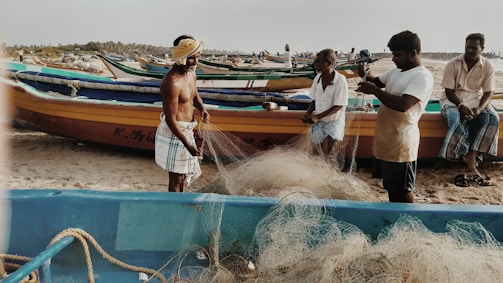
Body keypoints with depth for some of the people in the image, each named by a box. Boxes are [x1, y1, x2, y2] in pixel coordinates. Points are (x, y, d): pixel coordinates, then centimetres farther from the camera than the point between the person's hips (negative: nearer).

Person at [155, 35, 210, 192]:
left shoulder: (191, 73, 2)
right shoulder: (172, 82, -26)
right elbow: (170, 119, -24)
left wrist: (202, 109, -1)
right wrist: (188, 145, -27)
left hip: (186, 130, 10)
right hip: (173, 133, -10)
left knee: (187, 172, 23)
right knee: (176, 177, 2)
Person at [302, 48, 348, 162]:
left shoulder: (340, 80, -17)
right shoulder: (317, 78, -2)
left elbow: (338, 106, -17)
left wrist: (317, 116, -21)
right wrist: (308, 113, -10)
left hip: (334, 121, -4)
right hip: (318, 121, 5)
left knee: (326, 150, -20)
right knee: (316, 152, 5)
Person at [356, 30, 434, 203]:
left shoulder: (422, 76, -17)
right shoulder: (396, 71, 11)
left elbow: (403, 104, -29)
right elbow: (378, 81, 23)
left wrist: (374, 90, -23)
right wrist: (368, 76, -1)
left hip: (401, 143, -9)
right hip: (385, 139, 9)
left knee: (403, 189, 2)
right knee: (391, 185, 20)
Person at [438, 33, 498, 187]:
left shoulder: (487, 66, -4)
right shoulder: (453, 64, -11)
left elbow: (488, 92, -3)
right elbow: (449, 91, -10)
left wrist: (480, 108, -22)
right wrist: (461, 106, -26)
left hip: (475, 100, 3)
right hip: (453, 99, -3)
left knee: (493, 118, -25)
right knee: (455, 119, -35)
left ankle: (470, 159, -27)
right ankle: (471, 164, -26)